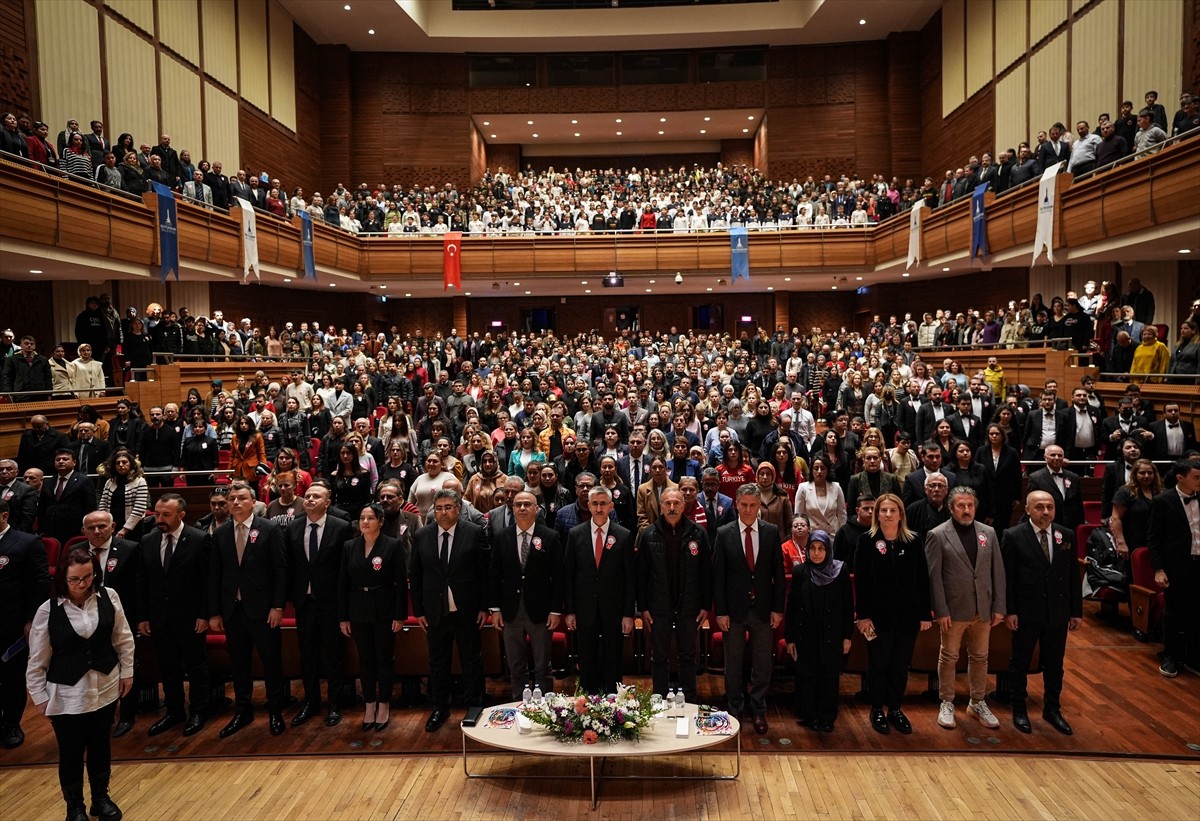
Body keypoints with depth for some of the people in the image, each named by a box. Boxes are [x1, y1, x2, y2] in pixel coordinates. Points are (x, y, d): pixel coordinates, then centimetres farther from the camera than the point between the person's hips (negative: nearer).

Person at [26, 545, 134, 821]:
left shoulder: (109, 597, -9)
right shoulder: (48, 610, -15)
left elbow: (123, 638, 3)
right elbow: (37, 660, -5)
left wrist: (127, 671, 6)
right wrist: (39, 697, -1)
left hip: (105, 687, 2)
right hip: (66, 694, -2)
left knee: (101, 745, 18)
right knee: (71, 752, 11)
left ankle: (101, 798, 38)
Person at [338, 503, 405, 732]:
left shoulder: (393, 546, -7)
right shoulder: (349, 547, 3)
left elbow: (401, 582, -7)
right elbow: (343, 583, 5)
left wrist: (400, 615, -10)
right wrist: (343, 617, 3)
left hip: (384, 610, -3)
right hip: (359, 611, 3)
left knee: (385, 659, 6)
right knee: (365, 659, 10)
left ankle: (384, 706, 18)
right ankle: (369, 706, 21)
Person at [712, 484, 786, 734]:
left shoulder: (771, 532, 0)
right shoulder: (724, 534, -4)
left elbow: (778, 573, 2)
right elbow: (718, 575, -3)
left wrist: (778, 608, -1)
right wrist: (720, 611, -6)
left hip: (763, 609, 1)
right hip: (734, 609, -1)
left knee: (762, 663, 10)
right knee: (732, 663, 11)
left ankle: (758, 709, 25)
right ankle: (734, 707, 28)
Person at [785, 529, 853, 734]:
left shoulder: (840, 571, -4)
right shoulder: (800, 572, -3)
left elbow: (848, 604, 0)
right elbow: (792, 605, 0)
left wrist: (847, 635, -1)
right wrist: (790, 638, -1)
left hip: (832, 635, 0)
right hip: (806, 635, 0)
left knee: (829, 677, 8)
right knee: (806, 677, 6)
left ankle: (827, 718, 23)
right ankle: (809, 717, 21)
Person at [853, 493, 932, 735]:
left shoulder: (913, 542, 0)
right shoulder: (866, 541, -6)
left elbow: (923, 580, 2)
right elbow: (861, 581, -7)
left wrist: (925, 614, 0)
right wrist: (863, 615, -11)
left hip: (908, 615, 2)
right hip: (878, 615, -2)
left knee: (901, 665, 11)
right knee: (878, 664, 8)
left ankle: (896, 709, 26)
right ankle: (877, 710, 22)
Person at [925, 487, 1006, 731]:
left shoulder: (989, 533, 6)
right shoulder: (938, 535, -7)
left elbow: (998, 571, 6)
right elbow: (934, 576, -9)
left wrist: (998, 607, 2)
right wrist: (941, 611, -12)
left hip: (983, 609, 4)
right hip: (953, 610, -4)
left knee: (980, 657, 14)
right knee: (949, 657, 8)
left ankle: (978, 703, 29)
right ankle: (946, 704, 21)